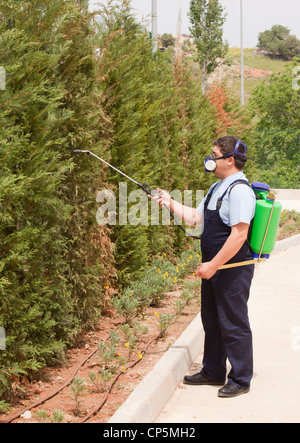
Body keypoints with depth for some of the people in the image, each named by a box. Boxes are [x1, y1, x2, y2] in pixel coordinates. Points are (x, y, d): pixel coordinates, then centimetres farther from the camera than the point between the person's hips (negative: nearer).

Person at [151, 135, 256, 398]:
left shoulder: (239, 190, -18)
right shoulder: (217, 188, 14)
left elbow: (239, 234, -25)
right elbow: (196, 218, 23)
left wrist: (214, 264, -23)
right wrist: (170, 203, 17)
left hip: (233, 270, -10)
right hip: (214, 268, 10)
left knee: (233, 324, -1)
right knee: (212, 321, 18)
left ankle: (240, 380, 11)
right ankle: (213, 372, 31)